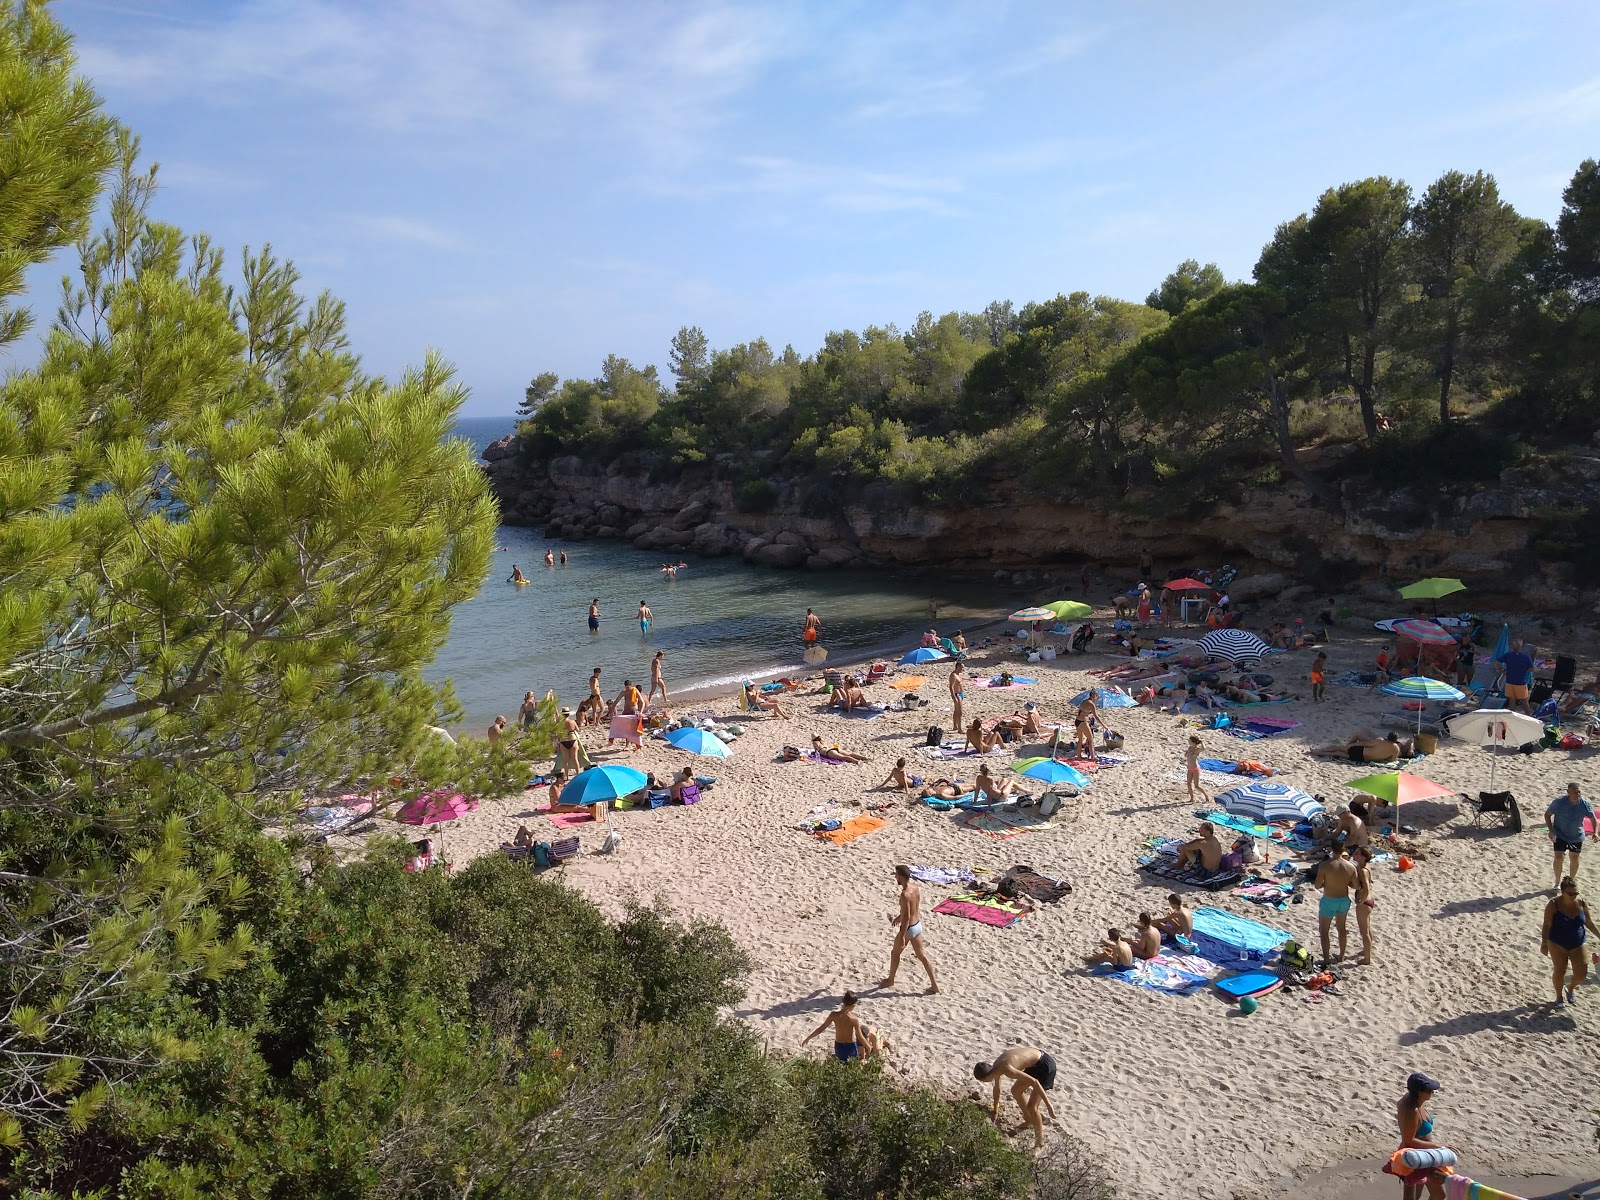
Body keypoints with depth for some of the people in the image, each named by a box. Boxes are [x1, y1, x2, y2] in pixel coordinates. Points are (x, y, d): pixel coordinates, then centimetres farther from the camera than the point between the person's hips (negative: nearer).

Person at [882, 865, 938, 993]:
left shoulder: (905, 894, -28)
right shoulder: (916, 888, -1)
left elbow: (907, 917, -27)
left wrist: (901, 937, -22)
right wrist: (899, 916, 25)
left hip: (908, 928, -8)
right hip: (918, 925, 8)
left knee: (895, 953, 15)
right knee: (921, 955, 15)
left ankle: (890, 980, 34)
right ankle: (934, 984, 16)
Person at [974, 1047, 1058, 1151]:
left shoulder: (1006, 1069, -28)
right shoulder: (996, 1066, 1)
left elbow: (1034, 1082, -30)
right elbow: (997, 1088, 20)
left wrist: (1048, 1105, -27)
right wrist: (995, 1111, 33)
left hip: (1045, 1065, -9)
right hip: (1035, 1063, 9)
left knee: (1032, 1107, -7)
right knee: (1016, 1091, 23)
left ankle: (1040, 1143, 10)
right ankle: (1029, 1120, 43)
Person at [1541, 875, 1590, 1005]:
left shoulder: (1581, 903, -8)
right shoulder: (1554, 904, -17)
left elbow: (1588, 922, 6)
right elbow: (1547, 925, -13)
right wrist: (1544, 944, -14)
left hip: (1577, 945, 3)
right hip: (1557, 944, -3)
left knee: (1581, 973, 1)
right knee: (1559, 971, 4)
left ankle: (1570, 990, 33)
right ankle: (1559, 996, 29)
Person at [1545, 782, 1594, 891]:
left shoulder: (1585, 805, -18)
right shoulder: (1559, 802, -23)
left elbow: (1593, 819, -2)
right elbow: (1547, 814, -9)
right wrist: (1551, 831, -17)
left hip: (1577, 836, 2)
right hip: (1560, 835, -2)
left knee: (1574, 858, 14)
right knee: (1558, 857, -4)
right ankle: (1558, 882, 15)